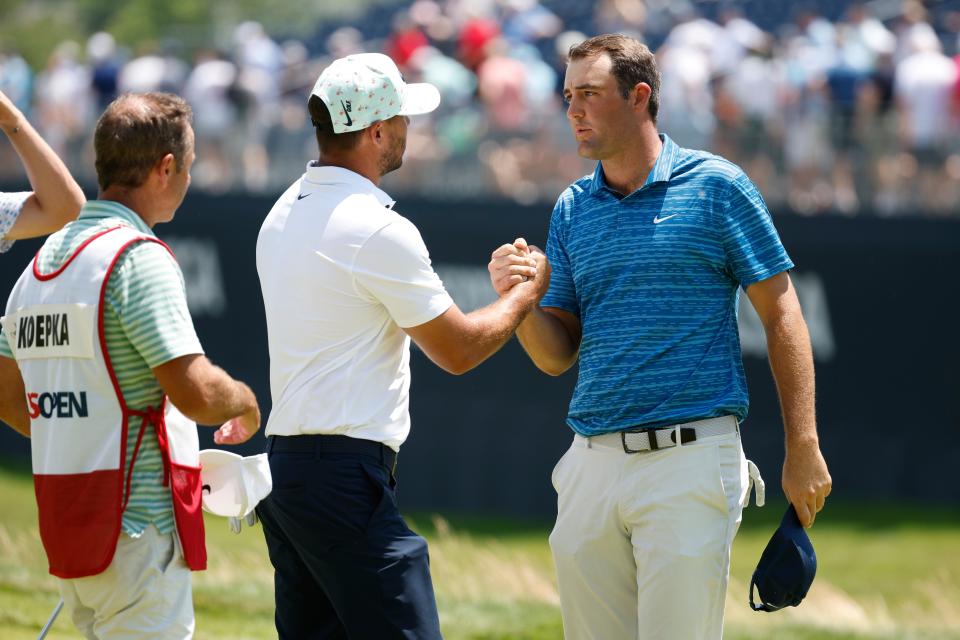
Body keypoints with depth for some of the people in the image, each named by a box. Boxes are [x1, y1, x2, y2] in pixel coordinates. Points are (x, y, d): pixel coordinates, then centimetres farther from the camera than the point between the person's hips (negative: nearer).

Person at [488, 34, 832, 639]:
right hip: (593, 464, 5)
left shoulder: (718, 187, -1)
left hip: (691, 458, -5)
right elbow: (557, 355, 14)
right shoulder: (572, 209, 13)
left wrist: (804, 449, -6)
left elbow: (782, 316, 0)